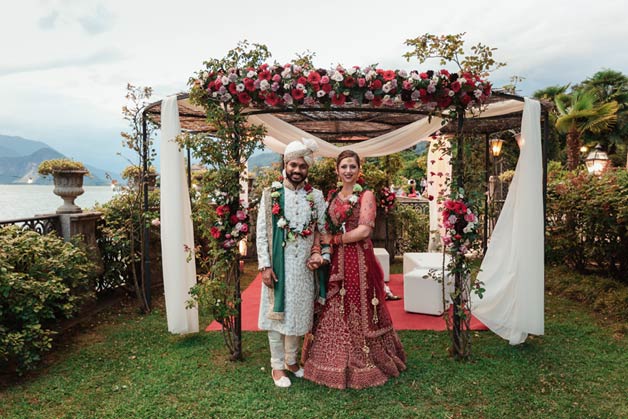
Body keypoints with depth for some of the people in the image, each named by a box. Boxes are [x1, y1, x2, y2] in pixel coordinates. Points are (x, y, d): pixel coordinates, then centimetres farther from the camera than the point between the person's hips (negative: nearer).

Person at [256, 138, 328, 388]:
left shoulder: (316, 196, 3)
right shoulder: (271, 194, -4)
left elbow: (322, 229, 8)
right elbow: (261, 232, -5)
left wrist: (317, 252, -9)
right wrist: (265, 266, -10)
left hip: (304, 265, 3)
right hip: (278, 264, -2)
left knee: (298, 312, 13)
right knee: (277, 312, 6)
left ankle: (291, 360, 32)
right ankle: (277, 366, 22)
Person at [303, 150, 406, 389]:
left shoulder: (366, 195, -2)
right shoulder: (332, 197, 13)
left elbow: (364, 230, -13)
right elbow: (326, 230, 13)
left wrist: (335, 240, -8)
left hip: (360, 260, -5)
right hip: (336, 262, 5)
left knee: (359, 311, 2)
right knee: (334, 313, 8)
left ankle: (363, 363, 18)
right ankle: (335, 361, 23)